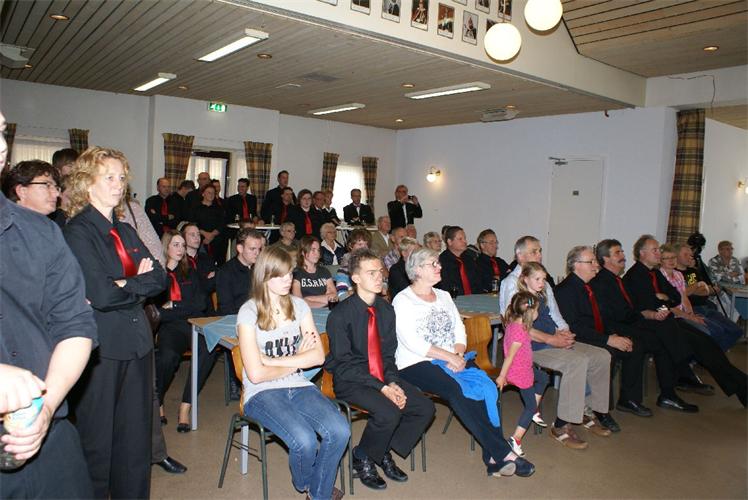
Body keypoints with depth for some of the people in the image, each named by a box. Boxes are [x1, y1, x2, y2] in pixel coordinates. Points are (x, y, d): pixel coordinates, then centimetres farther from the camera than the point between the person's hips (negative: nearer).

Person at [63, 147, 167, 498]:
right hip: (102, 349, -7)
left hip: (136, 343, 7)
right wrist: (139, 284, -5)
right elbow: (102, 295, -21)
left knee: (136, 436, 16)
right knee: (97, 440, 10)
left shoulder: (126, 232, 12)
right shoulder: (77, 232, -11)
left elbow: (159, 278, 4)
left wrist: (124, 286, -11)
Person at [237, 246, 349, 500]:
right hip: (262, 393, -4)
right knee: (305, 441, -28)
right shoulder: (249, 313, -7)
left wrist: (275, 360, -11)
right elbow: (256, 374, -12)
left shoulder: (299, 306, 6)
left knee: (340, 431, -22)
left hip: (299, 386, 4)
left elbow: (318, 356, -1)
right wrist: (298, 360, -1)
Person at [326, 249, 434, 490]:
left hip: (382, 377, 7)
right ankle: (362, 458, 1)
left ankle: (384, 453, 11)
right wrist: (381, 388, -21)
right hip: (350, 381, -6)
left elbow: (388, 353, 9)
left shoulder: (386, 310, 4)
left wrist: (393, 382, -10)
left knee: (425, 408, -9)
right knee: (389, 412, -29)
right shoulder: (340, 315, -15)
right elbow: (344, 364, -16)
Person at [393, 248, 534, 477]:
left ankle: (493, 457, -21)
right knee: (457, 391, -31)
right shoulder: (403, 300, -2)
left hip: (452, 360, 6)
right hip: (417, 364, -6)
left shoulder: (444, 296, 18)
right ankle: (504, 454, -23)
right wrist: (449, 357, -18)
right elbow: (411, 342, -13)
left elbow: (459, 331, 13)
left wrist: (458, 356, -8)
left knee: (487, 386, -22)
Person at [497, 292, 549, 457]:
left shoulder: (513, 323, -3)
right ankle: (515, 440, 3)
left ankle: (534, 409, 34)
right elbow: (509, 356, -26)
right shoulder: (520, 332, -31)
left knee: (543, 377, 29)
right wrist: (502, 376, -19)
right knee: (531, 406, 3)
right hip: (520, 374, -9)